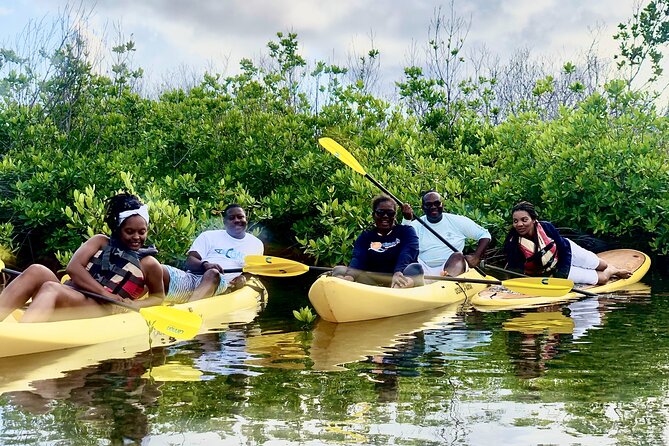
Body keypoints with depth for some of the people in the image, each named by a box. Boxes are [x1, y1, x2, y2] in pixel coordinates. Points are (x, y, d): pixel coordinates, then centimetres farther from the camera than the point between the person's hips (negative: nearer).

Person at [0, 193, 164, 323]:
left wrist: (135, 304, -1)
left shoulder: (148, 264, 14)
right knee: (36, 271, -26)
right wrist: (105, 293, -10)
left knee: (51, 289, -34)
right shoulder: (100, 242, 19)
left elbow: (158, 297, 23)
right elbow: (73, 267, 5)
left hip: (98, 309, -4)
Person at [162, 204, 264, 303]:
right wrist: (205, 265, -12)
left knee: (212, 274, -41)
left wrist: (244, 278, -5)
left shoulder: (256, 244, 25)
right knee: (161, 271, -32)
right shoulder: (209, 236, 22)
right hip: (193, 276, 1)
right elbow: (190, 261, 11)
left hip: (222, 284, -1)